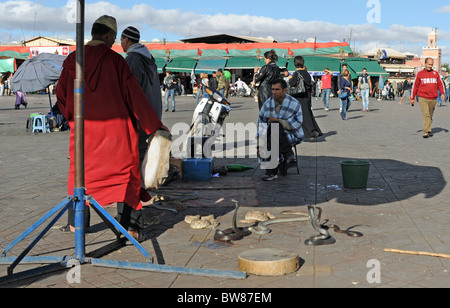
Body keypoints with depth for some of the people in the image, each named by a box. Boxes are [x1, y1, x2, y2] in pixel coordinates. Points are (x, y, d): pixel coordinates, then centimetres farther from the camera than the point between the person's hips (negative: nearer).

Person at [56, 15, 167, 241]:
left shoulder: (73, 60, 1)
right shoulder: (115, 60, -9)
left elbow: (61, 93, 5)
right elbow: (134, 95, -10)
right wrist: (154, 125, -6)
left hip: (84, 129, 3)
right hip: (115, 128, -3)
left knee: (81, 172, 19)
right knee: (125, 174, 5)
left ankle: (76, 222, 27)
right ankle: (130, 227, 1)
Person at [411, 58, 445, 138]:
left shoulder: (436, 73, 11)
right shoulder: (420, 74, 4)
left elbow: (440, 84, 12)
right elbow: (415, 86, 7)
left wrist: (442, 93, -4)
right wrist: (412, 98, 6)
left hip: (433, 99, 3)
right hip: (423, 98, -3)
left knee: (430, 116, 10)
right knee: (425, 115, -14)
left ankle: (429, 130, 19)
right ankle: (425, 132, -15)